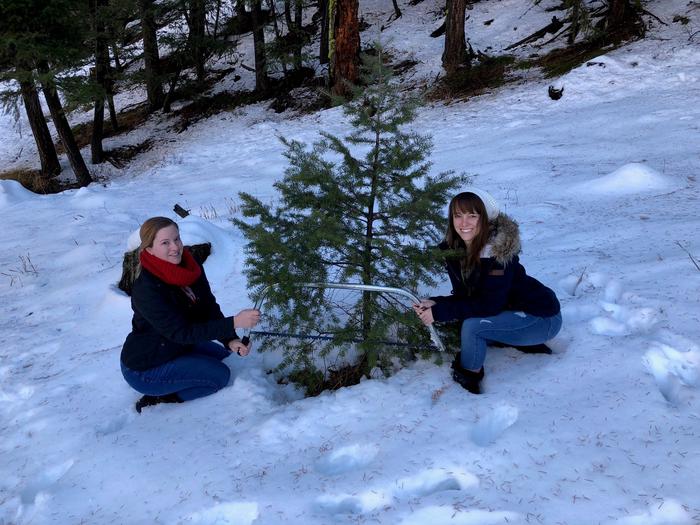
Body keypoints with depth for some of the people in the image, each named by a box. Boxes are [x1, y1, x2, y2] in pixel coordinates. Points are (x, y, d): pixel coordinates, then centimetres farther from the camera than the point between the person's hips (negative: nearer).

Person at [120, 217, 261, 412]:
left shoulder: (191, 268, -9)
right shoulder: (146, 289, -31)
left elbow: (210, 309, -8)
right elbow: (181, 332, -33)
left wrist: (230, 340, -25)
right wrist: (234, 323, -39)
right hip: (144, 368, -8)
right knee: (220, 374, -12)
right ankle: (157, 399, -2)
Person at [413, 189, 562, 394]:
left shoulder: (498, 249, -27)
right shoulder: (454, 249, -6)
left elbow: (491, 304, -28)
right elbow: (463, 295, -1)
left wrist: (440, 311, -29)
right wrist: (434, 303, -21)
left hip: (542, 317, -9)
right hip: (511, 313, 9)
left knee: (472, 325, -26)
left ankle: (468, 378, 0)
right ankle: (527, 343, 14)